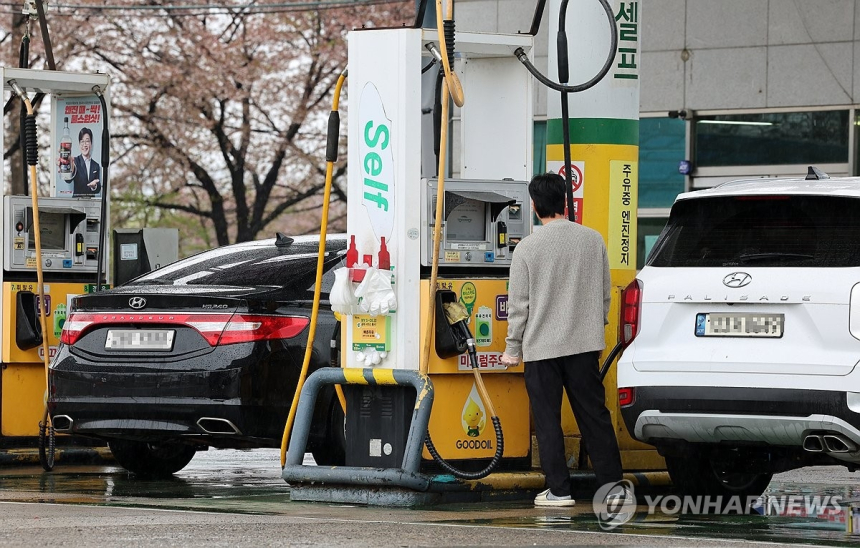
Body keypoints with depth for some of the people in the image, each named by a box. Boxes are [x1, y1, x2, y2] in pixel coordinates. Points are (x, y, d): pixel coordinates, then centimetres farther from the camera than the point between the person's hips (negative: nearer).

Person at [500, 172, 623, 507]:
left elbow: (518, 304, -5)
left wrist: (513, 349, 4)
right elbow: (605, 294, 10)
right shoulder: (592, 240, 1)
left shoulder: (527, 248, -9)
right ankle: (611, 484, 11)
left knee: (547, 420, 4)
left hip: (541, 347, -3)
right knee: (594, 416, 9)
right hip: (584, 342, 3)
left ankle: (558, 490, 3)